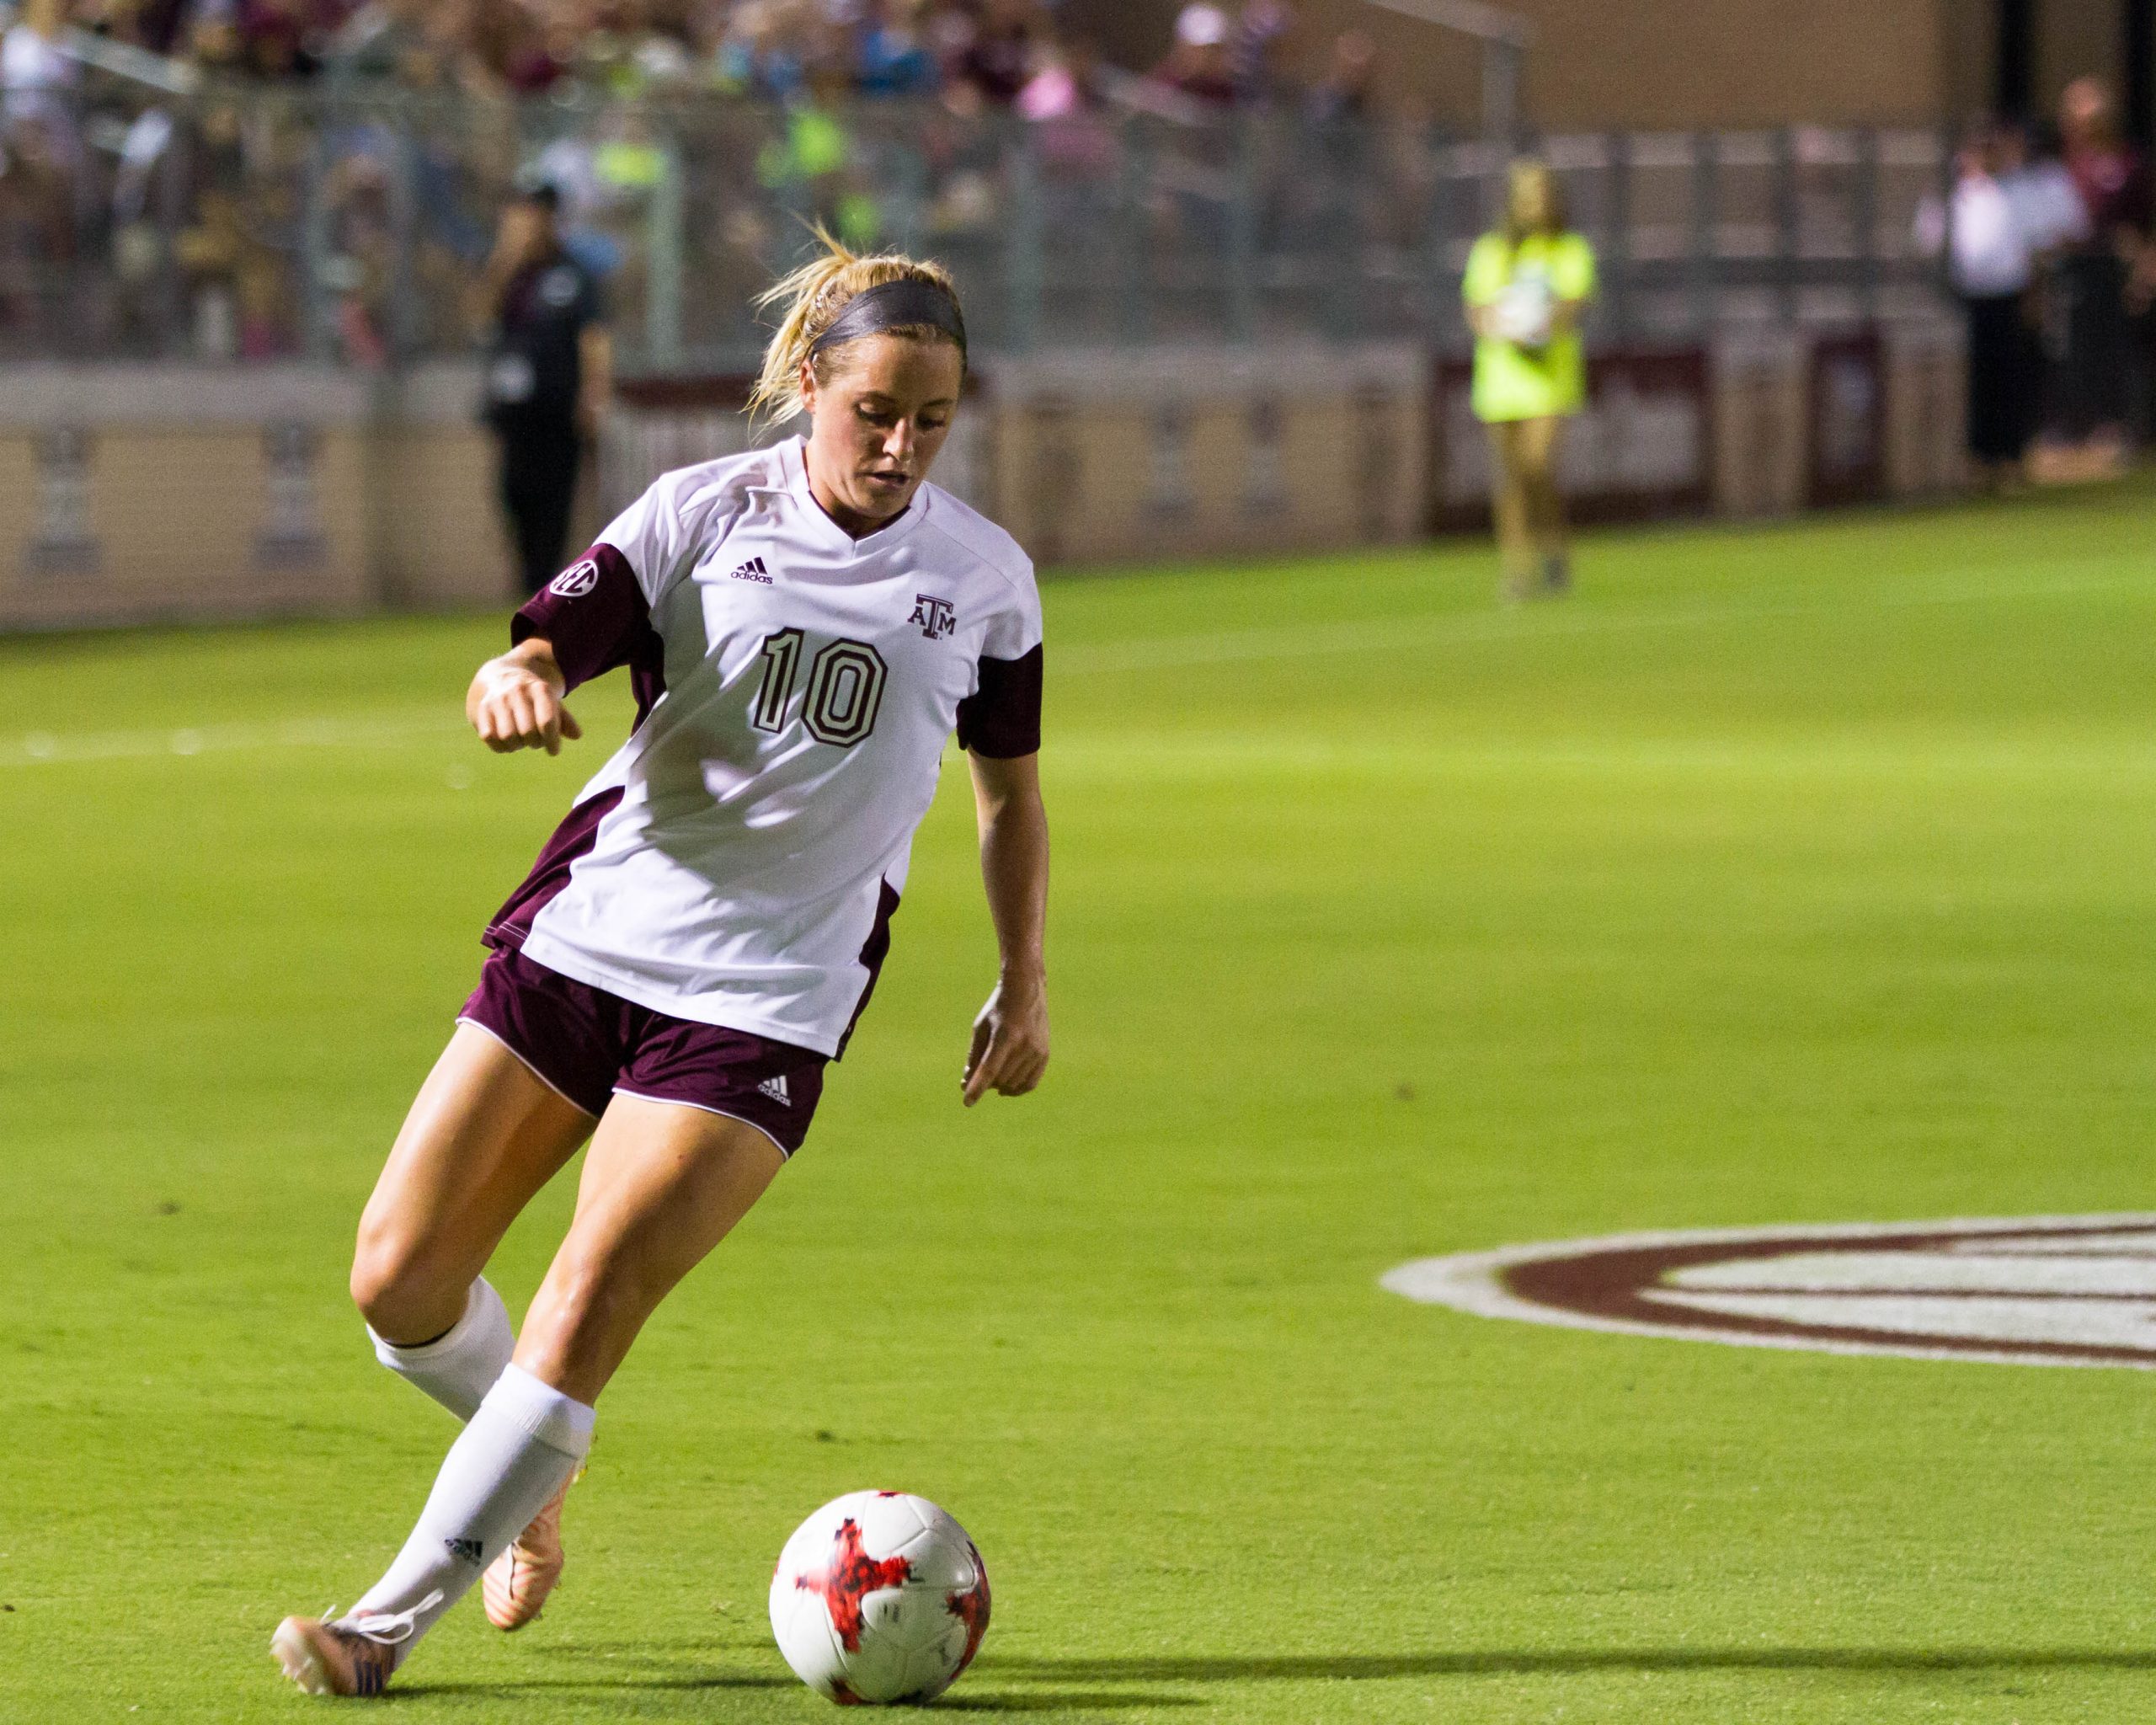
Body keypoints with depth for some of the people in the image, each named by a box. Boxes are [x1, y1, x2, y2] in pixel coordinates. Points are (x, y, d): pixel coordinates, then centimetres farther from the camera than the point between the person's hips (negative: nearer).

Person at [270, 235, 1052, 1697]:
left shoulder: (985, 578, 3)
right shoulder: (702, 516, -1)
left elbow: (1011, 787, 17)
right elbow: (543, 651, -11)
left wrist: (1026, 980, 11)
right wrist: (514, 684, -35)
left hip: (767, 999, -1)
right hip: (591, 929, 2)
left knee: (586, 1310, -16)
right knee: (398, 1283, 0)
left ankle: (393, 1626, -7)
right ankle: (535, 1481, 31)